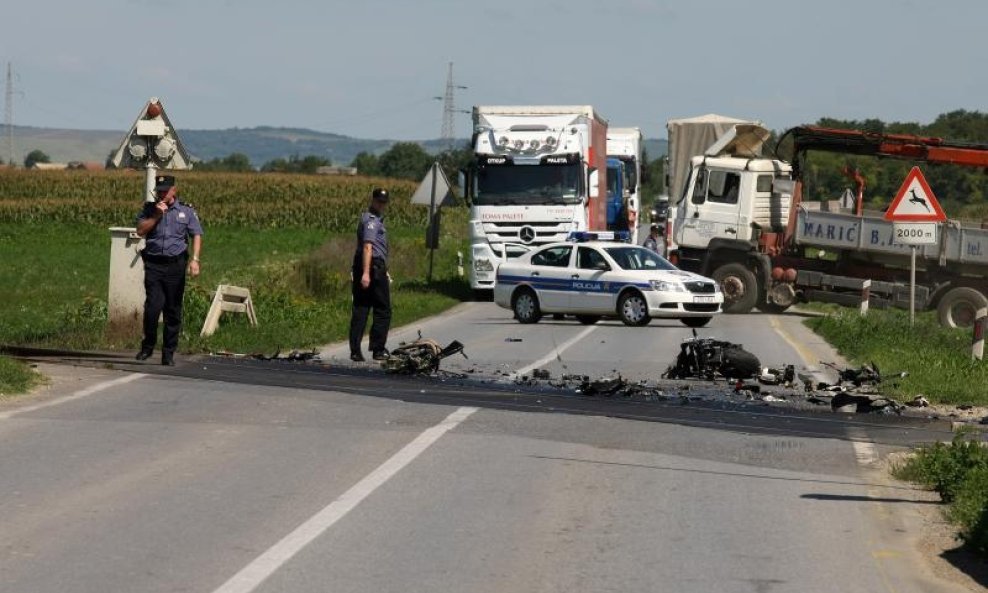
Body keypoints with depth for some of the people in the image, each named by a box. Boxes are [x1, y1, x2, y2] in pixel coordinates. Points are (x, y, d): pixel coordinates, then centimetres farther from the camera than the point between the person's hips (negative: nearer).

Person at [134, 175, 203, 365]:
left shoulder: (186, 211, 8)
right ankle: (148, 346, 7)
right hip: (154, 264, 0)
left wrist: (195, 259, -11)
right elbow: (140, 230, 2)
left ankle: (169, 353, 9)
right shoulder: (150, 209, 11)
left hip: (175, 265, 0)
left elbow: (197, 236, 2)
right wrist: (156, 216, -8)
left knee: (173, 311, 2)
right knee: (152, 307, -11)